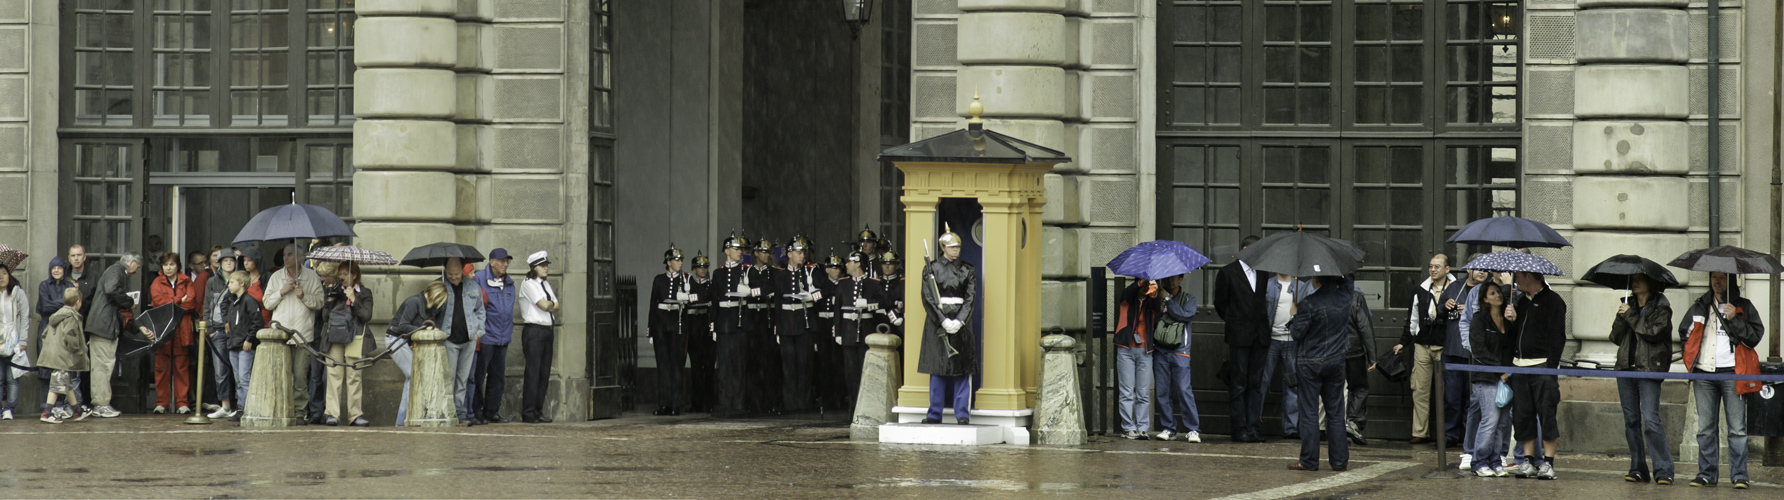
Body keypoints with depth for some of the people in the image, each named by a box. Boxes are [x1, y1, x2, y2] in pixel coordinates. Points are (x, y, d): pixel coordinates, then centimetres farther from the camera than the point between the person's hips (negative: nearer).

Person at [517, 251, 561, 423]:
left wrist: (550, 306, -5)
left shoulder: (546, 285, 18)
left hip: (548, 330, 8)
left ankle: (538, 411, 10)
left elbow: (557, 307, 13)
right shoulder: (528, 284, -7)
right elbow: (544, 305, -14)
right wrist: (553, 305, 5)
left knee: (544, 372, 6)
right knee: (533, 372, -9)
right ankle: (528, 413, -7)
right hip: (534, 331, -8)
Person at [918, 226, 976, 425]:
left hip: (961, 322, 0)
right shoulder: (931, 268, 3)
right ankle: (935, 414, 9)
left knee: (963, 371, -2)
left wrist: (959, 322, -14)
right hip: (937, 322, 0)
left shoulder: (968, 270, 6)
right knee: (937, 370, 3)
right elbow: (928, 298, -3)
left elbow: (970, 299, 0)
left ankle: (963, 414, 1)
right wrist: (943, 321, -14)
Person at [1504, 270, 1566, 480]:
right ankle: (1529, 461, 10)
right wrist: (1512, 320, 1)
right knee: (1523, 415, 5)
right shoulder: (1522, 301, 18)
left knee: (1546, 413, -6)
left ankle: (1548, 462, -4)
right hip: (1520, 365, 7)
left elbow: (1557, 337, -10)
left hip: (1542, 366, -7)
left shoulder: (1552, 301, -4)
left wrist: (1552, 366, -17)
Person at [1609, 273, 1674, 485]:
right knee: (1631, 420, 6)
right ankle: (1638, 469, 12)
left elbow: (1654, 332, -15)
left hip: (1649, 369, -6)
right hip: (1626, 367, 6)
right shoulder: (1628, 305, 16)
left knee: (1651, 419, -14)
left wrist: (1630, 316, -10)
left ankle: (1663, 470, -14)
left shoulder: (1661, 307, 0)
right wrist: (1621, 317, -8)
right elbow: (1616, 338, 9)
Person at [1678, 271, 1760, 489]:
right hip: (1704, 373, 4)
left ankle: (1739, 476, -4)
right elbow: (1684, 332, 27)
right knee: (1705, 428, 5)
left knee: (1737, 428, -7)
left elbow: (1756, 335, -2)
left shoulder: (1743, 307, 7)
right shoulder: (1699, 307, 16)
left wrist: (1734, 320, -13)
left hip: (1732, 373, -4)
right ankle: (1706, 474, 11)